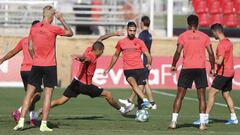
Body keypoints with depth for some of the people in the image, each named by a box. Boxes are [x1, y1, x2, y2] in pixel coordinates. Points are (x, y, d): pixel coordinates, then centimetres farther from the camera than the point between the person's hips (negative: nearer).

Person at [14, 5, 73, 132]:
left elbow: (30, 48, 8)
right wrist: (61, 19, 11)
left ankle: (21, 121, 0)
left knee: (29, 93, 7)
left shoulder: (33, 28, 2)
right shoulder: (53, 29, -9)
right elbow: (70, 33, 6)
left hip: (36, 65, 3)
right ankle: (44, 124, -1)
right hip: (50, 66, -3)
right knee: (48, 95, 1)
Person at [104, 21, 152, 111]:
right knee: (133, 84, -31)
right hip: (128, 70, -1)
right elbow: (116, 56, 26)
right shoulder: (121, 42, 12)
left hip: (139, 69, 1)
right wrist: (108, 69, 31)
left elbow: (148, 55, 4)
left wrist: (149, 64, -17)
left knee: (140, 90, -6)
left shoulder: (139, 42, 8)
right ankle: (145, 101, -46)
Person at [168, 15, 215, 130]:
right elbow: (211, 53, 1)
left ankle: (173, 122, 3)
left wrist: (173, 65, 5)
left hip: (186, 68, 0)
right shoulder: (204, 36, 5)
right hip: (200, 68, 1)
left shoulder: (183, 36, 1)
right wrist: (212, 68, 11)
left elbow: (178, 52, -8)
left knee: (179, 96, 7)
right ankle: (202, 123, -2)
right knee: (201, 97, 5)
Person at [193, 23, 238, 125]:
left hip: (223, 73, -9)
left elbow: (219, 61, -21)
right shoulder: (228, 42, 13)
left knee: (211, 93, -7)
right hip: (229, 72, 9)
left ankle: (206, 117, -9)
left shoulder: (222, 44, -17)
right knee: (226, 94, 15)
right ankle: (233, 118, 15)